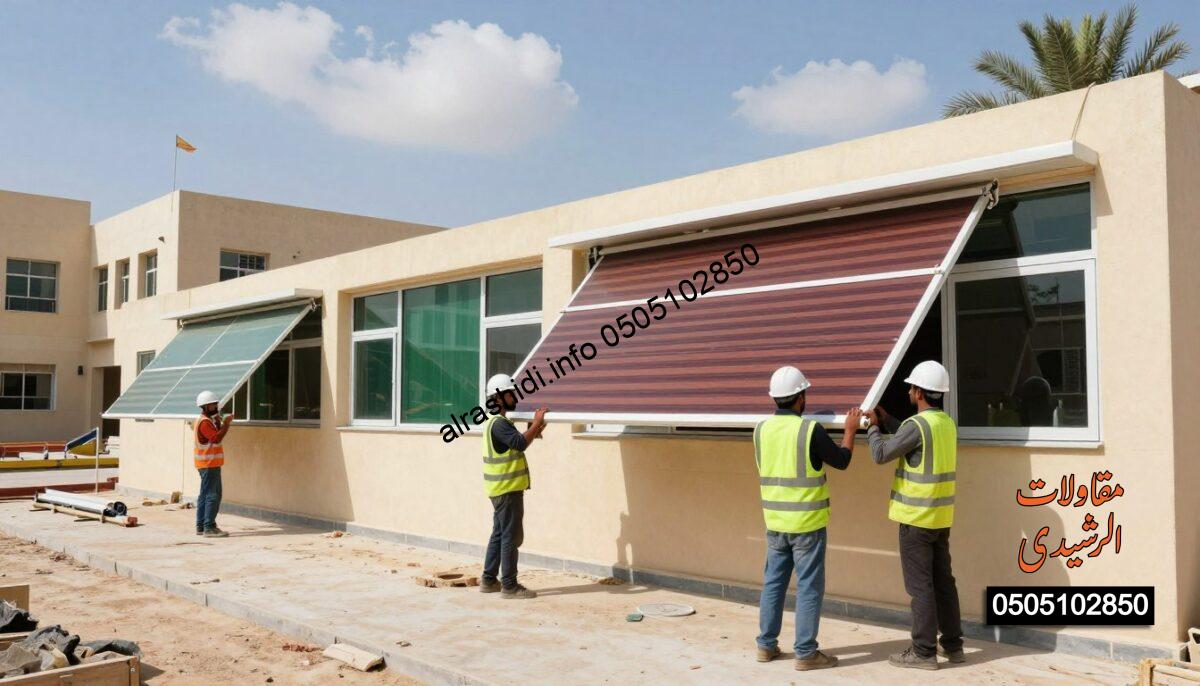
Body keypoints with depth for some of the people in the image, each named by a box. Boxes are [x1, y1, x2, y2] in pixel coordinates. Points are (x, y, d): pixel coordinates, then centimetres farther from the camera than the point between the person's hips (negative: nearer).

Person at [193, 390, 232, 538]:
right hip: (209, 464, -11)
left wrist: (219, 423, 7)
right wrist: (226, 423, -20)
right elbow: (217, 438, -25)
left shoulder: (207, 420, 18)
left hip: (211, 464, 11)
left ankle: (201, 526, 20)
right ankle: (209, 527, -12)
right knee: (212, 495, -11)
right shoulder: (204, 422, -15)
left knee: (205, 495, 14)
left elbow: (216, 436, 18)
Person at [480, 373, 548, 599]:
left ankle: (489, 580, 21)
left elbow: (517, 445, 20)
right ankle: (509, 586, -2)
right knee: (511, 536, -6)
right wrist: (537, 422, -21)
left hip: (502, 489, 11)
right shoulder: (499, 423, -17)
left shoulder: (498, 422, 17)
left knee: (499, 534, 15)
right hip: (507, 489, -11)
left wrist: (535, 432, 8)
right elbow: (521, 443, -30)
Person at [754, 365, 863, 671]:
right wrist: (850, 429, 9)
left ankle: (767, 644, 21)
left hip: (775, 520, 5)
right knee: (809, 587, 3)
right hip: (807, 522, -5)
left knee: (773, 583, 15)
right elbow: (841, 461, -5)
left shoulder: (761, 430, 0)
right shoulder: (810, 429, -16)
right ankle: (805, 653, 8)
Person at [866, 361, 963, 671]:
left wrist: (873, 425, 2)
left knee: (920, 585, -1)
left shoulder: (917, 424, -19)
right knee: (943, 580, 14)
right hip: (941, 516, 8)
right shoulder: (947, 423, 9)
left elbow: (880, 454, -14)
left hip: (916, 517, -8)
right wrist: (886, 419, 23)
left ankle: (924, 651, 6)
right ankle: (953, 644, 22)